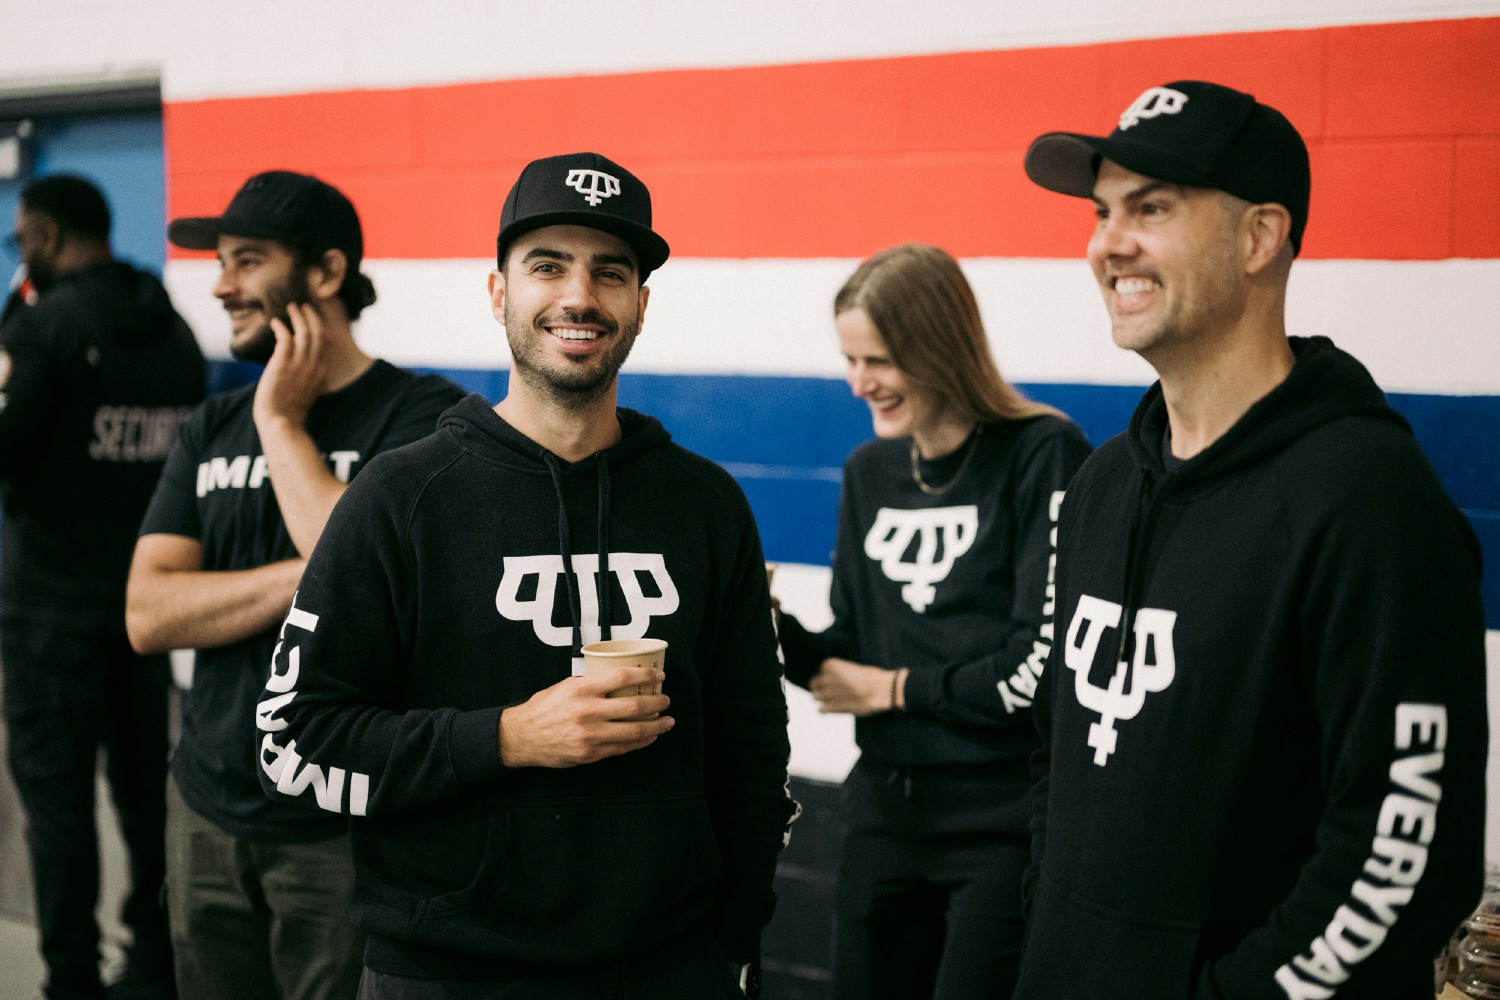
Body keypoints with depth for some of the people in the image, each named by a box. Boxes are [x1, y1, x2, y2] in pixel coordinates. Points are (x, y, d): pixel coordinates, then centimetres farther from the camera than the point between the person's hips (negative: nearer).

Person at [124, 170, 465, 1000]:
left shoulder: (421, 414, -8)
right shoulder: (212, 429, 9)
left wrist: (282, 421, -12)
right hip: (208, 816, 5)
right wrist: (311, 576, -15)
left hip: (344, 829, -5)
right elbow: (147, 614, -1)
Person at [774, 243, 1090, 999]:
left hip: (1006, 816, -6)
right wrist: (777, 630, -7)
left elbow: (1041, 666, -15)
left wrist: (894, 689, -5)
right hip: (885, 808, 6)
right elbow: (849, 654, 13)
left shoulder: (1043, 456, -10)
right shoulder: (870, 471, 10)